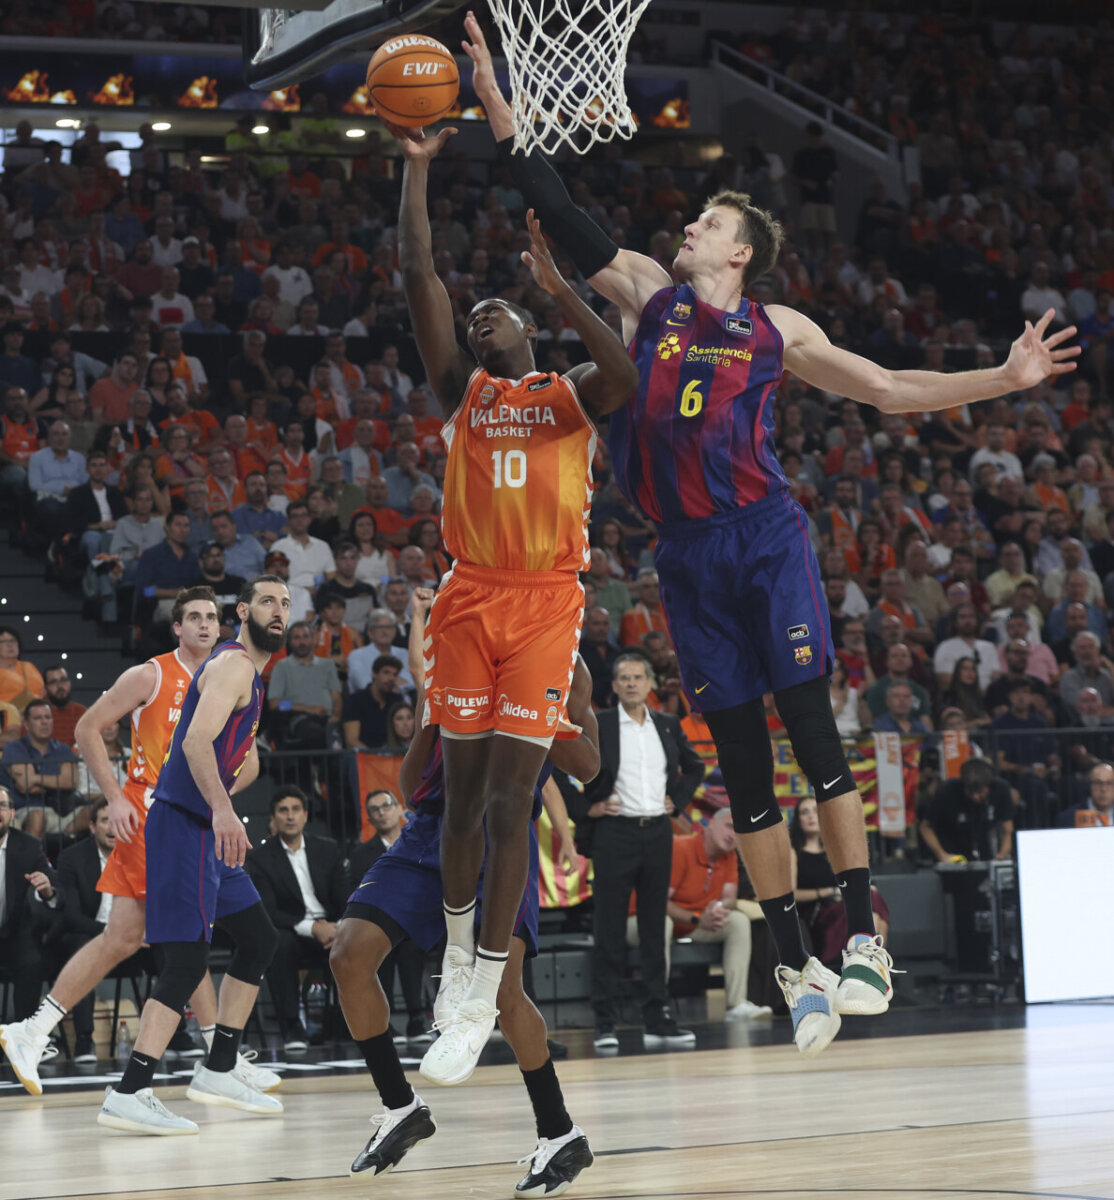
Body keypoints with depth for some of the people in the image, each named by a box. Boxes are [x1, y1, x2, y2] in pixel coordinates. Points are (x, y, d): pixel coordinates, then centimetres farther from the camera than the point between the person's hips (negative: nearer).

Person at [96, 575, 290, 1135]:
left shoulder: (248, 673, 21)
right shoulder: (232, 664, -11)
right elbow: (196, 741, -25)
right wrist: (222, 810, -33)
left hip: (206, 829, 11)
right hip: (182, 824, -11)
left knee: (258, 939, 16)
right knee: (187, 959, -16)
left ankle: (217, 1071, 22)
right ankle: (128, 1094, -20)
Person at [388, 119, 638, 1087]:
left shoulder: (569, 396, 9)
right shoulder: (462, 390, 15)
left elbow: (627, 376, -16)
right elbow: (419, 273, 6)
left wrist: (558, 287, -17)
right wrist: (418, 168, 3)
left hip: (545, 602, -3)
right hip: (469, 599, 3)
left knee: (510, 797, -8)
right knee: (464, 796, 7)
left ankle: (479, 1005, -7)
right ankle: (459, 940, 32)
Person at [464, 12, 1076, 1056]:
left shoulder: (777, 332, 9)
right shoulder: (645, 293, 11)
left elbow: (888, 390, 14)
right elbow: (555, 209, 7)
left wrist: (1003, 379, 7)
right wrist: (493, 98, 2)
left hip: (764, 537, -2)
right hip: (686, 554, 2)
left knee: (811, 727, -10)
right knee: (740, 759, 3)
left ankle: (864, 937, -6)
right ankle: (794, 968, 7)